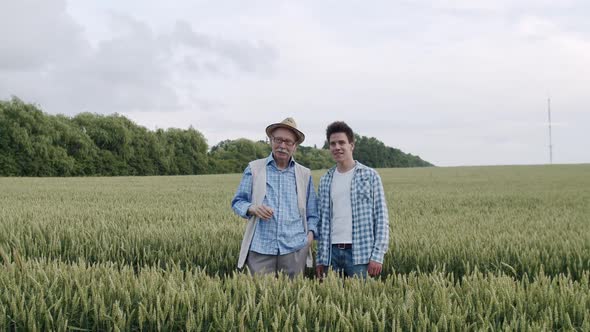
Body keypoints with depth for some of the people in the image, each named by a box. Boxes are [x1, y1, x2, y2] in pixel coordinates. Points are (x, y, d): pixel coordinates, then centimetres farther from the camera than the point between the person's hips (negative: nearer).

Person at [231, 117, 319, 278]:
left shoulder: (304, 174, 12)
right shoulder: (254, 168, 7)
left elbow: (312, 213, 15)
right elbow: (237, 202, 8)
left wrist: (311, 232, -3)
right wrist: (252, 208, -13)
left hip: (295, 248, 1)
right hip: (260, 247, -1)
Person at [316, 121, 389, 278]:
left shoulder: (370, 176, 1)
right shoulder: (325, 180, 12)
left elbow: (381, 217, -2)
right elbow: (323, 220, 14)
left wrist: (377, 255, -10)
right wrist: (320, 258, 10)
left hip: (360, 253, -3)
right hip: (332, 252, 3)